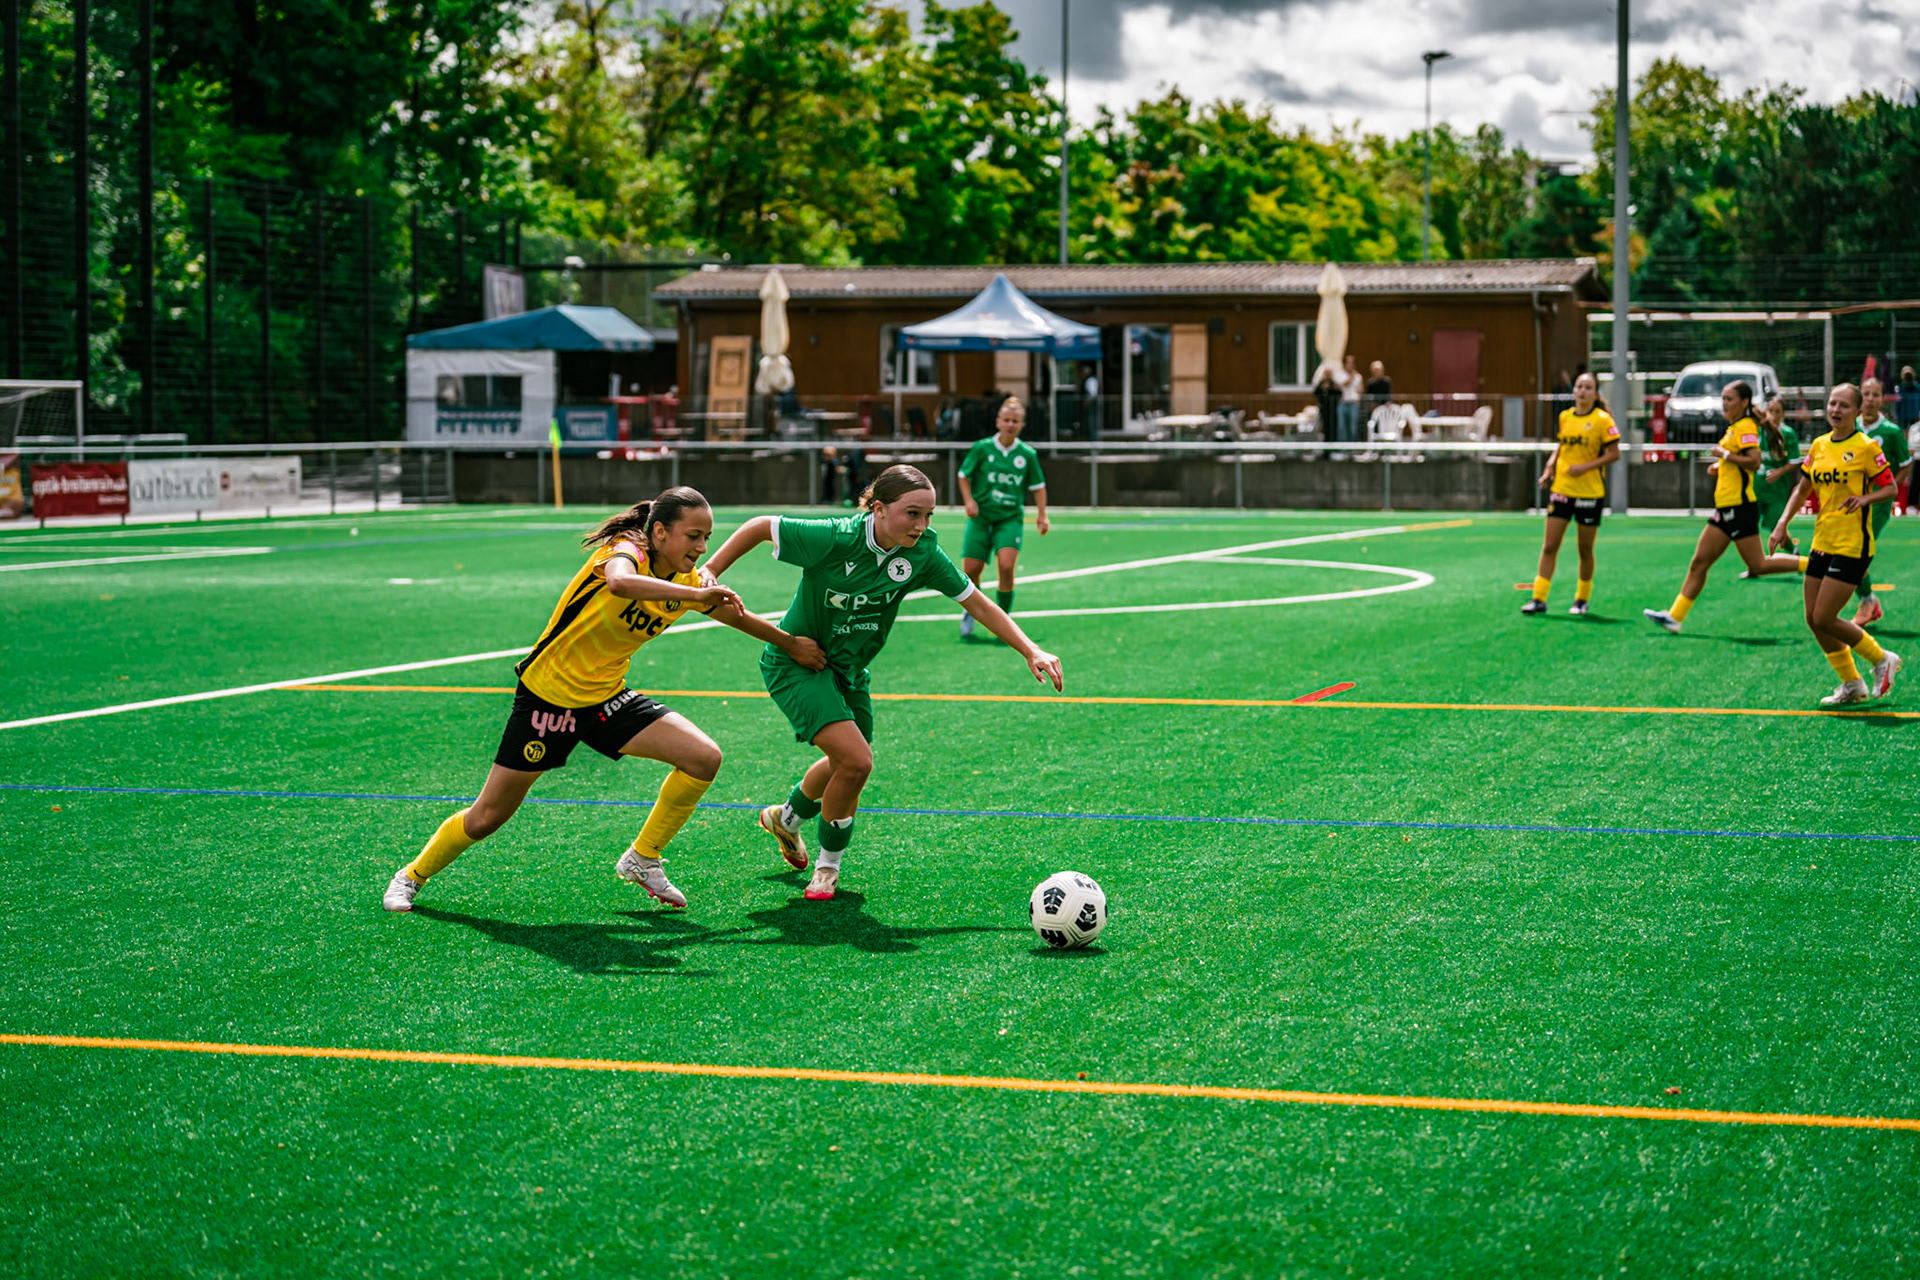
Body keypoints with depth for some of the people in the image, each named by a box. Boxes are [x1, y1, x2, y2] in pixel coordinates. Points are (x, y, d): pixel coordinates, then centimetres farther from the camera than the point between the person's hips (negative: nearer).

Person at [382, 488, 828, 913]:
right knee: (485, 819, 1)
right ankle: (413, 875, 29)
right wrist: (696, 595, -49)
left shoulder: (687, 581, -3)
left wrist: (791, 644, 25)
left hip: (606, 697, 6)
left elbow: (736, 615, 18)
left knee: (704, 757, -12)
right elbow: (620, 583, -49)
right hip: (547, 695, -6)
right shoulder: (627, 552, -23)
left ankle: (642, 859, 6)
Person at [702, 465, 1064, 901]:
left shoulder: (922, 552, -17)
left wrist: (1031, 650, -18)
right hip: (795, 662, -7)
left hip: (849, 668, 7)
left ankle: (785, 818, 53)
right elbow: (762, 526, -18)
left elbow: (977, 603, -11)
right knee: (856, 760, -20)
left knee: (849, 763, 22)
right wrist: (710, 572, -18)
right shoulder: (834, 539, -31)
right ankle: (828, 864, 5)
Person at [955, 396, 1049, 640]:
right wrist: (969, 501, -6)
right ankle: (971, 611, 27)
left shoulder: (1027, 454, 0)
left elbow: (1038, 486, 11)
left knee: (1006, 566, -20)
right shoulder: (982, 448, -3)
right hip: (981, 516, 0)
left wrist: (1041, 515, 3)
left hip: (1011, 518, 0)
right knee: (971, 570, -3)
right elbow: (964, 475, 8)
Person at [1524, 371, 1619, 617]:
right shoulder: (1565, 417, 7)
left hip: (1590, 492, -4)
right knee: (1549, 546, -1)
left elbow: (1614, 454, -8)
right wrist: (1550, 465, 5)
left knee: (1585, 549, 6)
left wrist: (1586, 467, -17)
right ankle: (1539, 599, 1)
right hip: (1561, 489, 4)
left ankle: (1582, 599, 22)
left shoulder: (1602, 420, -7)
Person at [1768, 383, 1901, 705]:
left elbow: (1890, 488, -6)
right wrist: (1783, 523, 7)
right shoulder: (1819, 446, 10)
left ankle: (1882, 659, 12)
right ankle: (1852, 685, 20)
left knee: (1824, 619, -10)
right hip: (1822, 543, 7)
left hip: (1852, 545, -7)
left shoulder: (1866, 447, -9)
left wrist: (1865, 498, -25)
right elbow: (1802, 488, 18)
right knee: (1814, 620, 5)